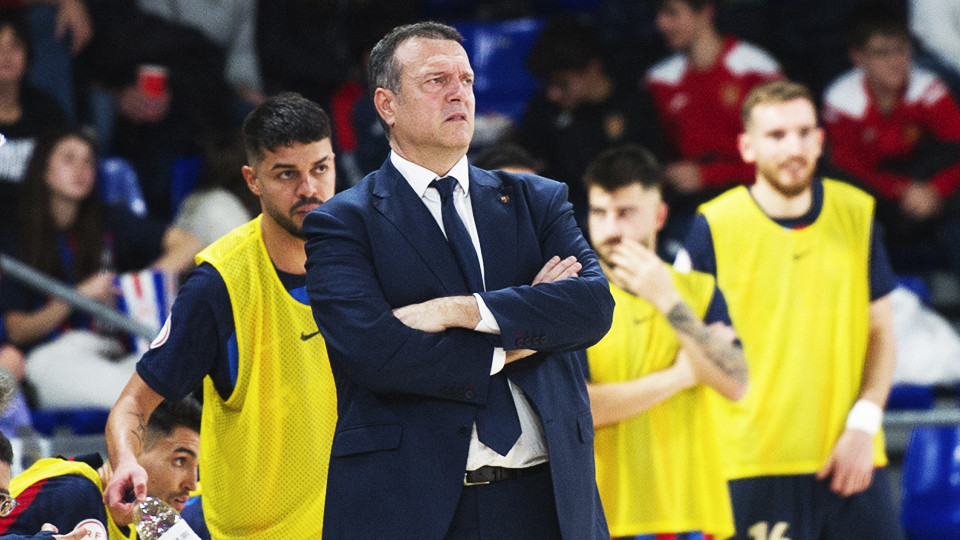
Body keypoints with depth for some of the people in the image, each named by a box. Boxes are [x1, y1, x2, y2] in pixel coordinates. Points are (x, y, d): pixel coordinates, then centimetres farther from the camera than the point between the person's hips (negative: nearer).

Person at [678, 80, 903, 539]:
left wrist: (864, 424, -2)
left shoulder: (856, 214, 6)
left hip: (851, 456, 3)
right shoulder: (715, 226, -3)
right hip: (757, 462, -3)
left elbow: (881, 332, 9)